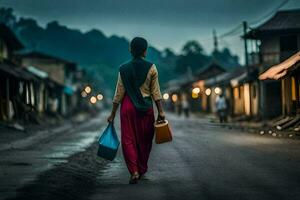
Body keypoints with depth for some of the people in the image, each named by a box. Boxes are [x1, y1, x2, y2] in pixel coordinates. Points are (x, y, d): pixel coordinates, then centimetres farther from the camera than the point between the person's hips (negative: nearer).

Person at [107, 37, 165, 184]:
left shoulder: (123, 69, -1)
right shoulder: (151, 68, -4)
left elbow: (119, 93, 0)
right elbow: (155, 92, -4)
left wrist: (113, 114, 5)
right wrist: (161, 112, 0)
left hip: (128, 107, 0)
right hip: (146, 107, 0)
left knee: (128, 139, 3)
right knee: (144, 140, 14)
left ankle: (134, 171, -11)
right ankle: (142, 169, 26)